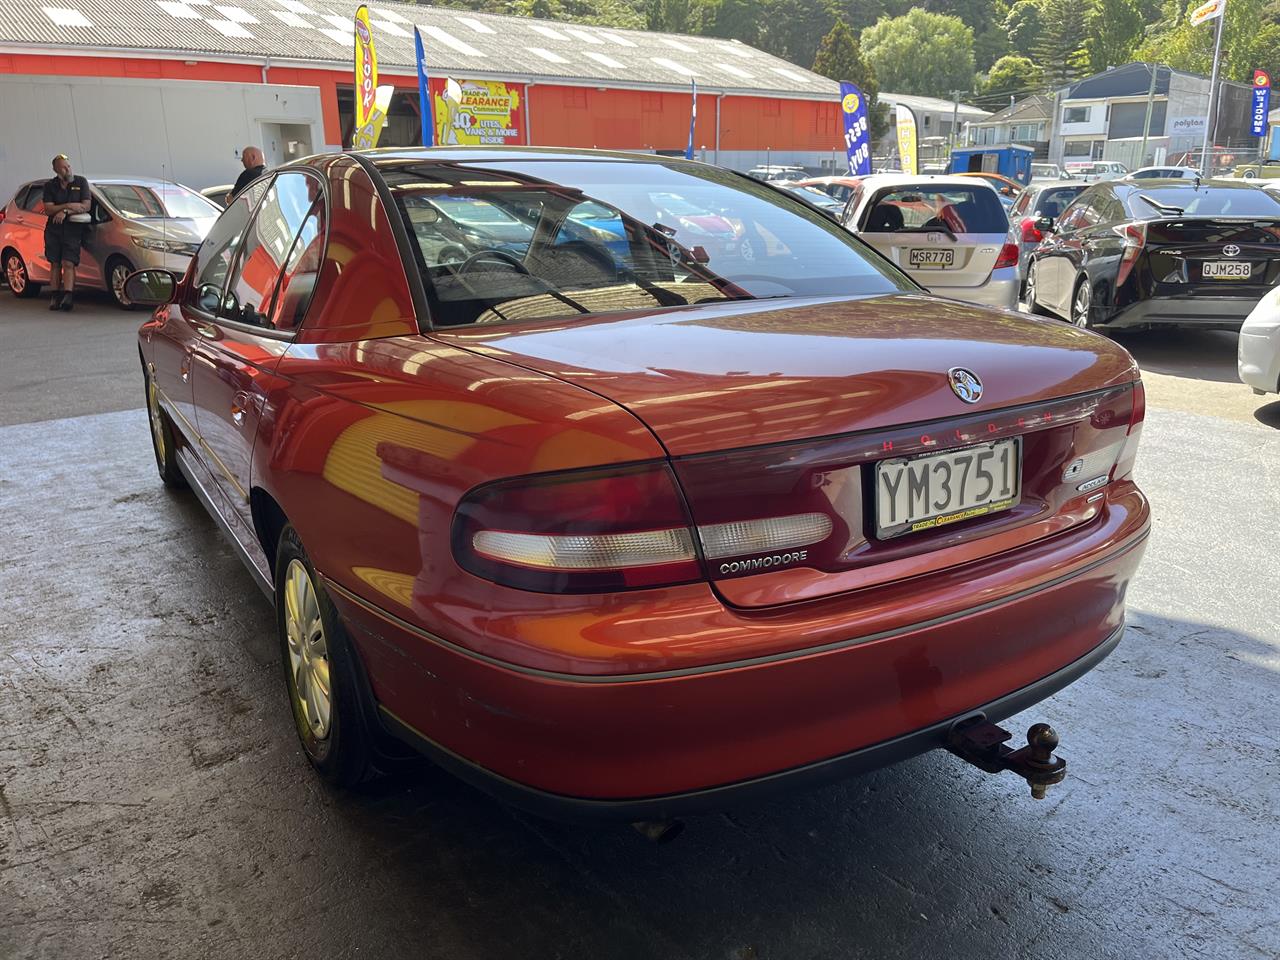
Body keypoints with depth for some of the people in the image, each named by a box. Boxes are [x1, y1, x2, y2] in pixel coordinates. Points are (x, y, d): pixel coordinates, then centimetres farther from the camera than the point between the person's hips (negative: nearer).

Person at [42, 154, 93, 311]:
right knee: (55, 263, 3)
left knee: (68, 263, -14)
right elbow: (48, 209, -1)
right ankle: (56, 296, 7)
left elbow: (86, 206, -3)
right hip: (53, 229, 3)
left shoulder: (81, 182, 6)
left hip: (73, 228, -3)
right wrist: (68, 206, -14)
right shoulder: (50, 186, 9)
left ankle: (68, 296, -22)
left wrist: (65, 212, -13)